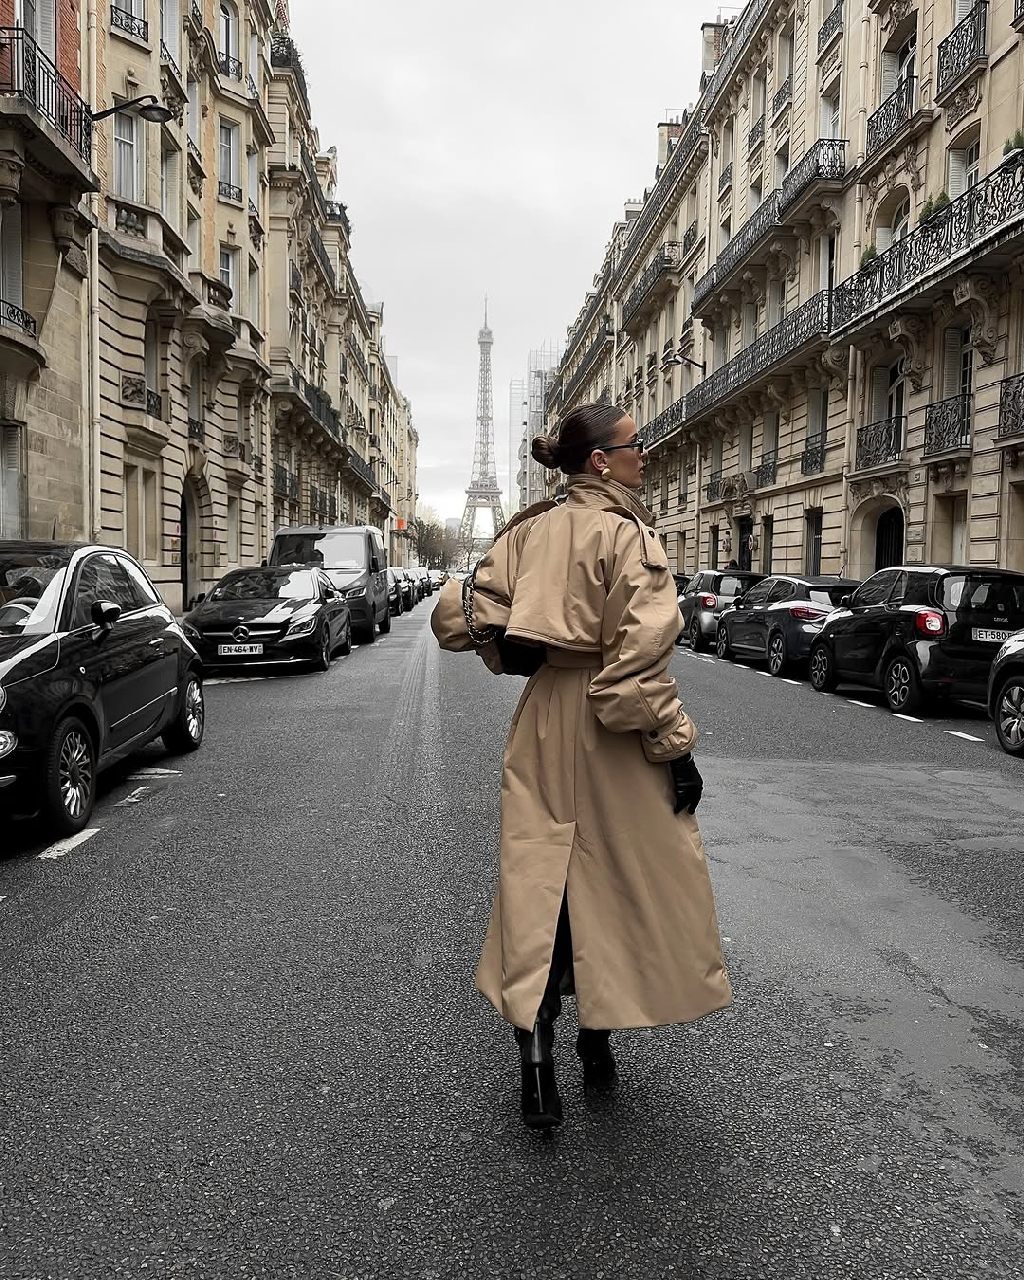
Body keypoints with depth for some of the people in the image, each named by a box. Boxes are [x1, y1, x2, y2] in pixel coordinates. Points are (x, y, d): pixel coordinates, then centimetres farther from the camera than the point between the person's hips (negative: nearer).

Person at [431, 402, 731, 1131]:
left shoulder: (533, 530, 5)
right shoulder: (627, 538, -14)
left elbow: (459, 614, 3)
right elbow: (638, 661, -21)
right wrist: (676, 746, -13)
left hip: (544, 729, 5)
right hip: (612, 739, -5)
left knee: (540, 885, 8)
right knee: (618, 884, 12)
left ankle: (537, 1061, 6)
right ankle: (597, 1038, 27)